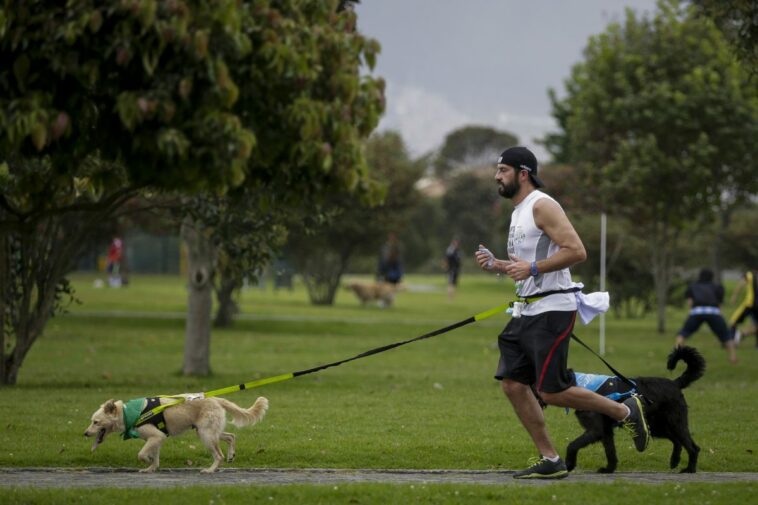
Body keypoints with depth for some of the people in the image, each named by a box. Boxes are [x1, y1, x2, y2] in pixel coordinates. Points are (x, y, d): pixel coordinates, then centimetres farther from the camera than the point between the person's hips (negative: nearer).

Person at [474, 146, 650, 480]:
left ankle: (625, 411, 7)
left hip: (551, 310, -10)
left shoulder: (542, 206, -12)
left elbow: (576, 251, -21)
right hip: (527, 311, 10)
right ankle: (550, 461, 7)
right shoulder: (519, 211, 19)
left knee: (551, 391, -11)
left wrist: (531, 268, -24)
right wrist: (497, 265, 11)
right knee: (512, 383, 2)